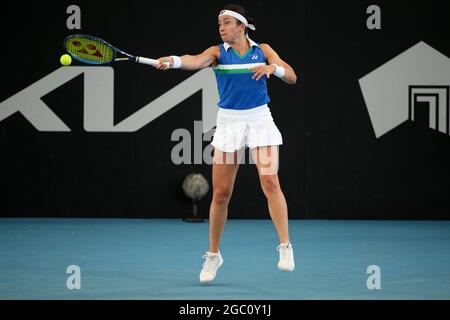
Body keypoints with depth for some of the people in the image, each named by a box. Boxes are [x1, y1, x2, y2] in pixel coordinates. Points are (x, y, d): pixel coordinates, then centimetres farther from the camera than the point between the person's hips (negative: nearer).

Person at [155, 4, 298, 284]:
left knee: (270, 181, -17)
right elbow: (196, 61, -22)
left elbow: (292, 77, 0)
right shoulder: (218, 52, 0)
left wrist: (274, 67, -22)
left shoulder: (262, 50, 4)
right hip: (229, 122, 1)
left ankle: (285, 246, -12)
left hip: (260, 119, 0)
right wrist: (173, 61, -44)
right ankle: (213, 255, 16)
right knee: (221, 193, 2)